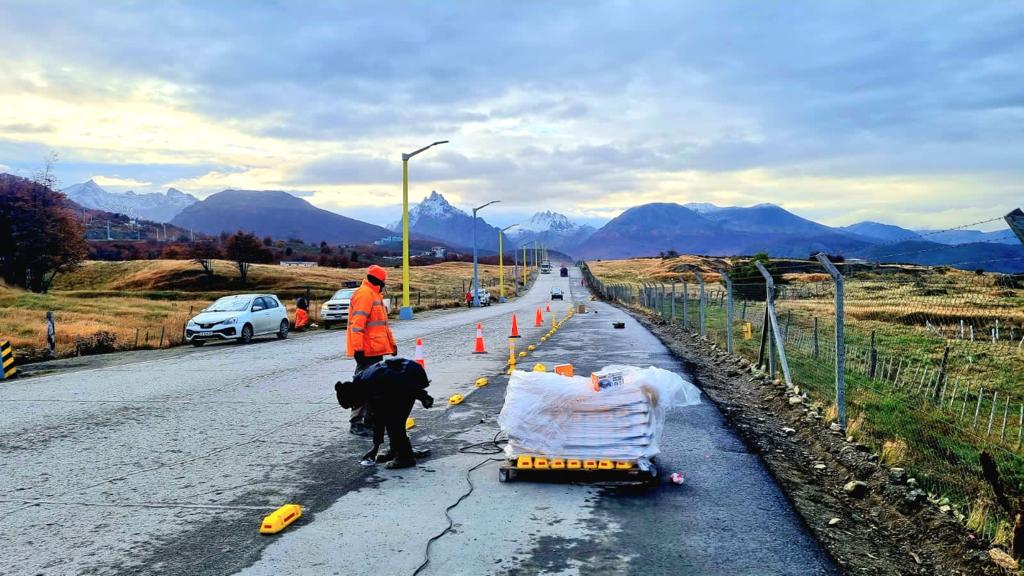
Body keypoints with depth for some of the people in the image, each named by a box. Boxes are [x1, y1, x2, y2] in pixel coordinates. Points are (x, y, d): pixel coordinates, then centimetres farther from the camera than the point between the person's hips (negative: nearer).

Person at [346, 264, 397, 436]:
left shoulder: (374, 294, 21)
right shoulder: (364, 294, -13)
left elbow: (382, 322, 29)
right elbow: (357, 324, -21)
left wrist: (391, 343, 28)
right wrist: (358, 348, -26)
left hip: (376, 350, 10)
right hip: (366, 351, -10)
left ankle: (371, 420, 21)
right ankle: (356, 423, -3)